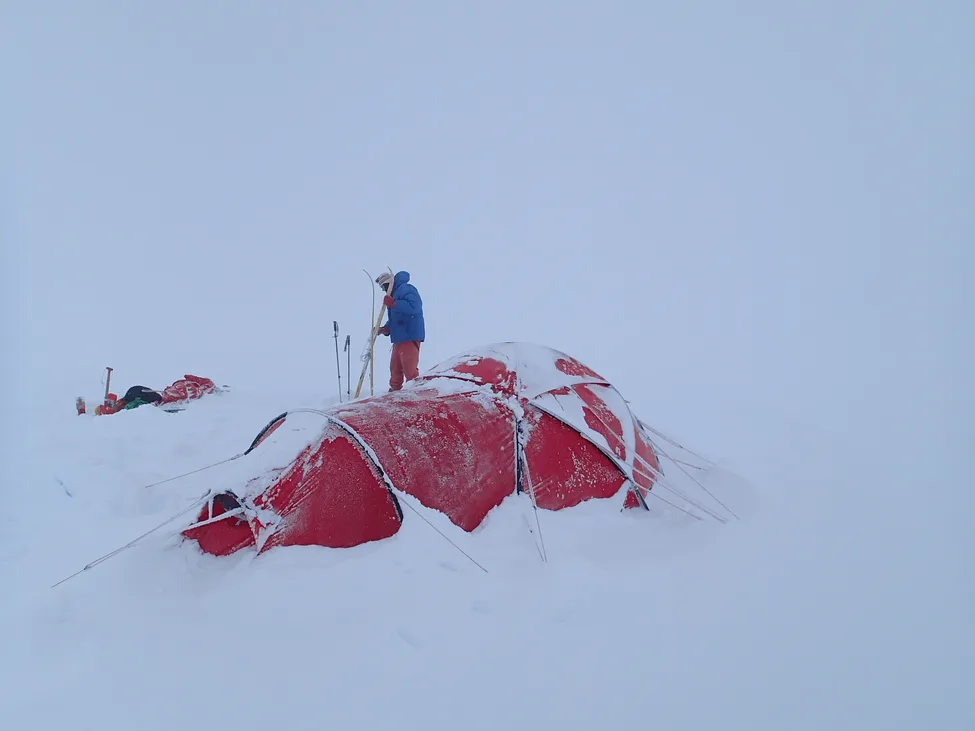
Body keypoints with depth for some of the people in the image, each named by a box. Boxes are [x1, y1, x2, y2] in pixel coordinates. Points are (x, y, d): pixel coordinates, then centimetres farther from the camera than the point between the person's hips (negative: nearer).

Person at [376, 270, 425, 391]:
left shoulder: (406, 289, -10)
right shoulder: (395, 294, 22)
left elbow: (413, 307, -27)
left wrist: (393, 304, -27)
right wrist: (385, 329, 10)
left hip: (410, 337, -10)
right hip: (399, 338, 10)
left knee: (409, 368, -12)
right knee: (395, 367, 15)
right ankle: (395, 391, 26)